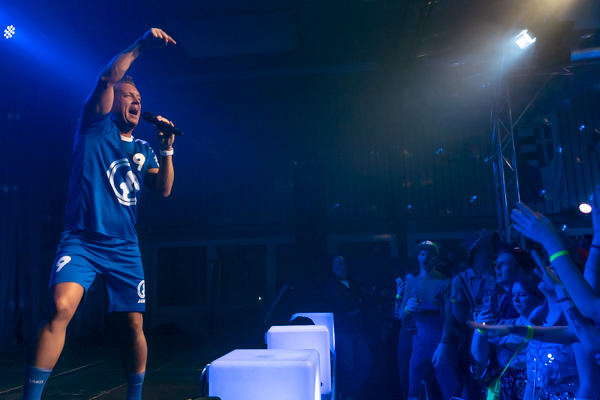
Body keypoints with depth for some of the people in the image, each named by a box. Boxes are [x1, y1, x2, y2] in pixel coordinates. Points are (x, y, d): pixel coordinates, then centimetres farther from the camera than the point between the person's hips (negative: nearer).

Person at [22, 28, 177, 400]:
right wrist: (141, 45, -11)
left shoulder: (142, 149, 16)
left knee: (134, 325, 5)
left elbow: (163, 189, 7)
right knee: (60, 307, -25)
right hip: (82, 241, -4)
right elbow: (107, 78, -9)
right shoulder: (96, 127, 5)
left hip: (125, 248, 4)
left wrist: (167, 149, -1)